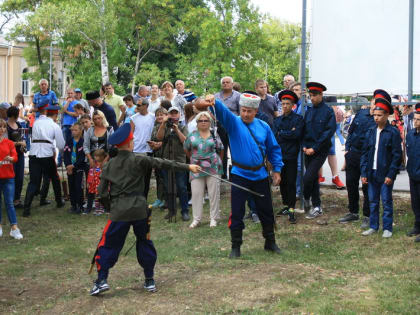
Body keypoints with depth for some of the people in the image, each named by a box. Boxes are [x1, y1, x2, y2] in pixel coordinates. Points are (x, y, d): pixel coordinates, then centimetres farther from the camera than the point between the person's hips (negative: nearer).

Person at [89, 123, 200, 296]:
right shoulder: (138, 160, -4)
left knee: (108, 244, 8)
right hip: (139, 209, -1)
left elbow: (102, 193, 3)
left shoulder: (109, 165, 4)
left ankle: (101, 280, -2)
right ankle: (149, 281, 19)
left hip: (119, 211, 1)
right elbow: (163, 164, -4)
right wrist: (188, 167, 0)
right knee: (144, 243, 15)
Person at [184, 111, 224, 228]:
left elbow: (221, 150, 14)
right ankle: (196, 219, 9)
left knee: (214, 193, 2)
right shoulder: (192, 135, 6)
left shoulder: (214, 135, 5)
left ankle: (213, 218, 12)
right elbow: (186, 149, 18)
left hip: (212, 168, -1)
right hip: (196, 169, 1)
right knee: (196, 193, 0)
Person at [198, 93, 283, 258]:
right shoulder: (234, 122, -3)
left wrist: (277, 170, 6)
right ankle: (236, 246, 11)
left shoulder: (263, 127, 5)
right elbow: (223, 111, -24)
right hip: (240, 175, -3)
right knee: (237, 212, -1)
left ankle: (270, 242, 29)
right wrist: (214, 102, -45)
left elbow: (274, 149, 12)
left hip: (260, 175, 3)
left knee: (266, 210, 12)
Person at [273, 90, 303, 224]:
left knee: (291, 183, -4)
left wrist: (281, 134, -7)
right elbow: (275, 136, 0)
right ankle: (286, 205, 23)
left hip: (291, 156, -4)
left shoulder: (298, 119, -1)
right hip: (280, 156, 5)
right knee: (282, 182, 11)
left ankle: (291, 210, -1)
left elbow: (297, 134, -16)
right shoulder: (277, 120, 12)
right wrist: (289, 134, -10)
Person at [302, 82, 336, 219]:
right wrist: (305, 146, -2)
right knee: (313, 178, 11)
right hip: (308, 150, 6)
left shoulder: (328, 111, -7)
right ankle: (317, 207, 21)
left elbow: (329, 131, -12)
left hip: (320, 151, -6)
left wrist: (314, 148, -15)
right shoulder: (309, 111, 10)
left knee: (308, 177, -14)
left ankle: (306, 199, 9)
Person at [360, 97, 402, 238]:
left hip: (386, 174, -5)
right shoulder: (371, 132, 8)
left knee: (386, 202, 2)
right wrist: (364, 173, 4)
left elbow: (397, 155, -8)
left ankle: (387, 228, 11)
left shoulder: (393, 132, -7)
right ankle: (373, 226, 21)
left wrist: (391, 174, -13)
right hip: (372, 173, 5)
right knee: (373, 201, 11)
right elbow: (365, 153, 10)